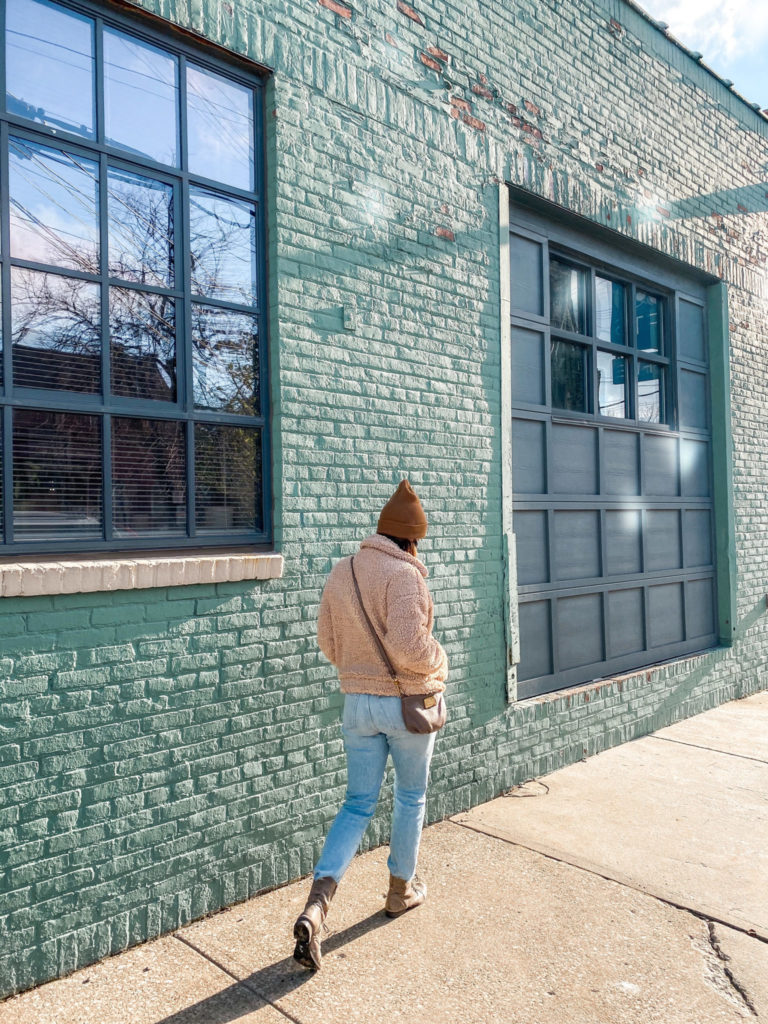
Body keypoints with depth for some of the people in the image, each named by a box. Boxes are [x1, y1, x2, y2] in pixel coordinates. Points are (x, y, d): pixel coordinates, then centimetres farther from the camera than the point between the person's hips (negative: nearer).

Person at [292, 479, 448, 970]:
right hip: (407, 701, -5)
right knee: (411, 797, 18)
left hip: (358, 702, 5)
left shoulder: (341, 572, 2)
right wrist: (438, 660, -7)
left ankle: (316, 907, -1)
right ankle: (402, 889, 37)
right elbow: (408, 646, -27)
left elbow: (328, 640, 7)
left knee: (358, 804, 12)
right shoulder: (402, 575, -19)